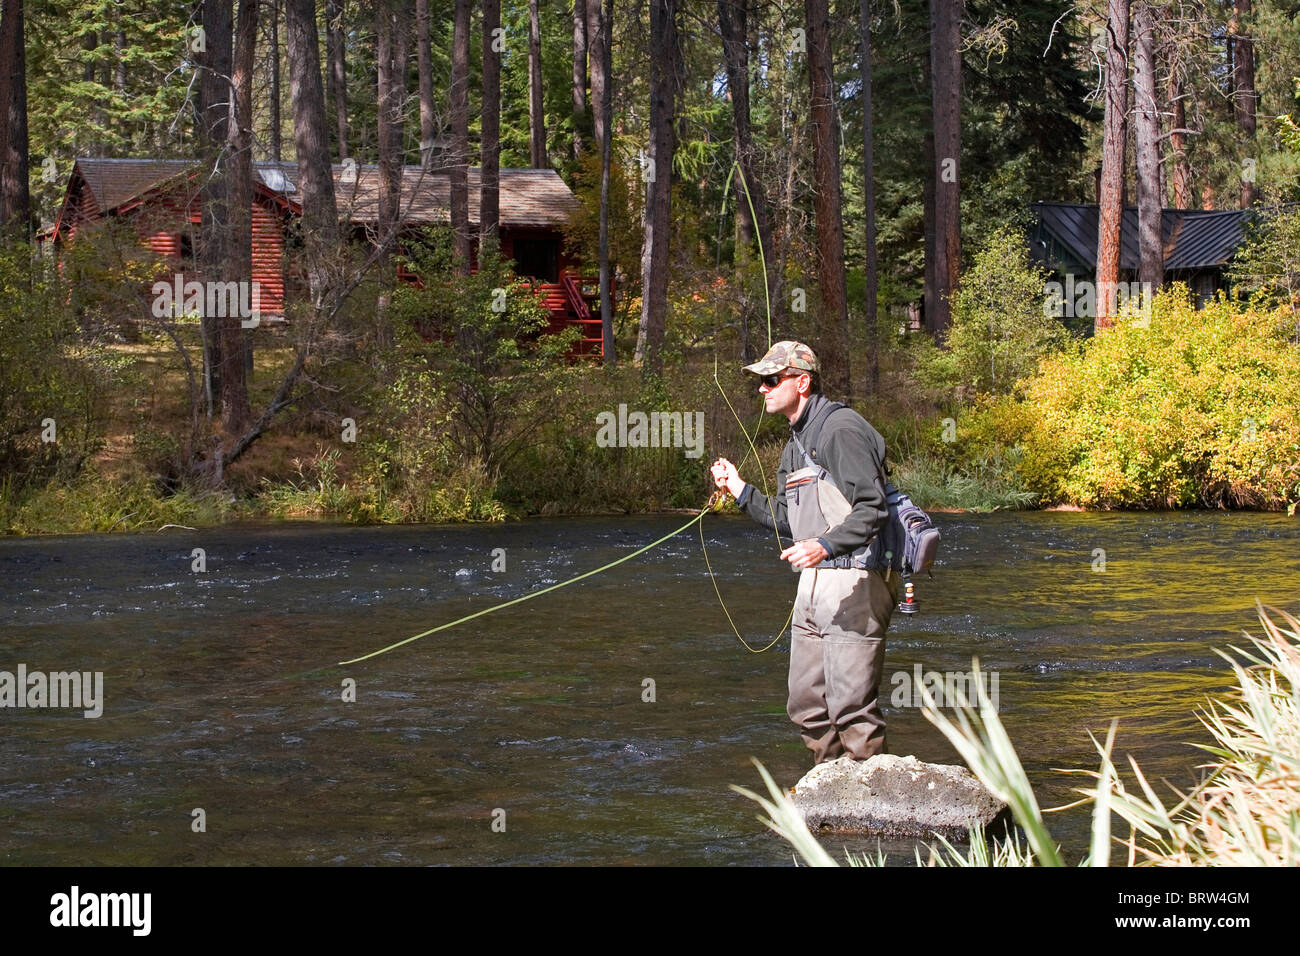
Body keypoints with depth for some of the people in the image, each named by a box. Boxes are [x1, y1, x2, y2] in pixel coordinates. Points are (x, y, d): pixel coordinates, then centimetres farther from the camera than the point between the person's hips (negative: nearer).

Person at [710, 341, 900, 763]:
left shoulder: (842, 430, -12)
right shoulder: (796, 444, 19)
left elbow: (871, 509, -20)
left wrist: (825, 546, -32)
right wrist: (740, 490, 14)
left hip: (854, 582, -10)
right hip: (813, 585, 10)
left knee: (851, 705, -10)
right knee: (807, 705, 13)